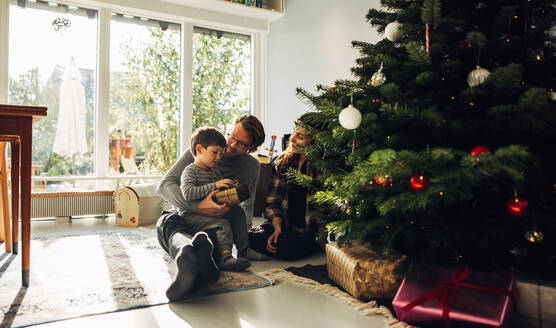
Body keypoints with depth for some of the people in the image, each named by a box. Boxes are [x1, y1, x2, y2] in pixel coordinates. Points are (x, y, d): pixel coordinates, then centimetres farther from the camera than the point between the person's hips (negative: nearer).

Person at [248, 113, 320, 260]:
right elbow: (273, 200, 4)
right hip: (283, 224, 4)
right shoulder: (281, 162, 6)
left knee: (285, 248, -29)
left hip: (308, 230, -3)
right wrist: (278, 228, -11)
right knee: (253, 238, -21)